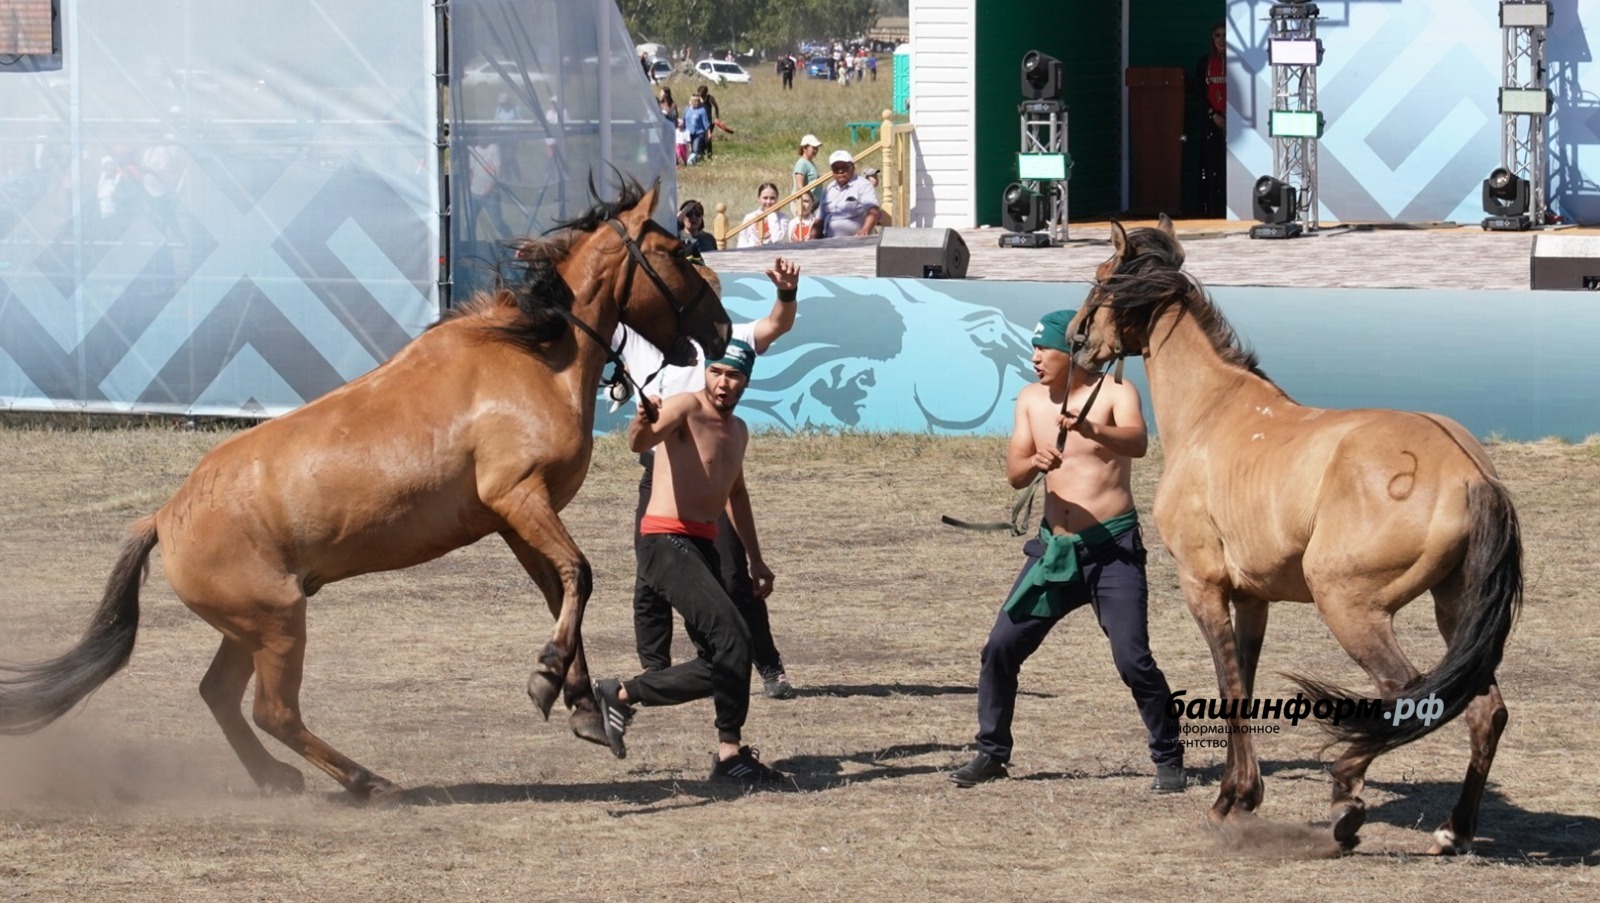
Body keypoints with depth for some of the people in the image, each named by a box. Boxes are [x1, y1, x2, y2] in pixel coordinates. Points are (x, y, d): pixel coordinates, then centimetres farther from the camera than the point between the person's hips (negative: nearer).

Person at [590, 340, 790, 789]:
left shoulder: (737, 430, 16)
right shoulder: (687, 408, -9)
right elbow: (642, 442, -30)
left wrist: (756, 560, 35)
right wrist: (642, 426, -54)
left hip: (704, 546, 9)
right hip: (666, 543, -9)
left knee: (717, 665, 8)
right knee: (732, 637, -21)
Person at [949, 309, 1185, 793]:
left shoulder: (1114, 393, -7)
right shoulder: (1031, 400, 8)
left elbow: (1137, 442, -27)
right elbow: (1013, 472, 3)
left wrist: (1091, 430, -46)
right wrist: (1035, 463, -21)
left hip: (1113, 547, -5)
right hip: (1055, 547, 5)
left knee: (1133, 659, -13)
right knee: (1001, 647, 0)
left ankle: (1169, 761, 0)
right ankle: (991, 753, 13)